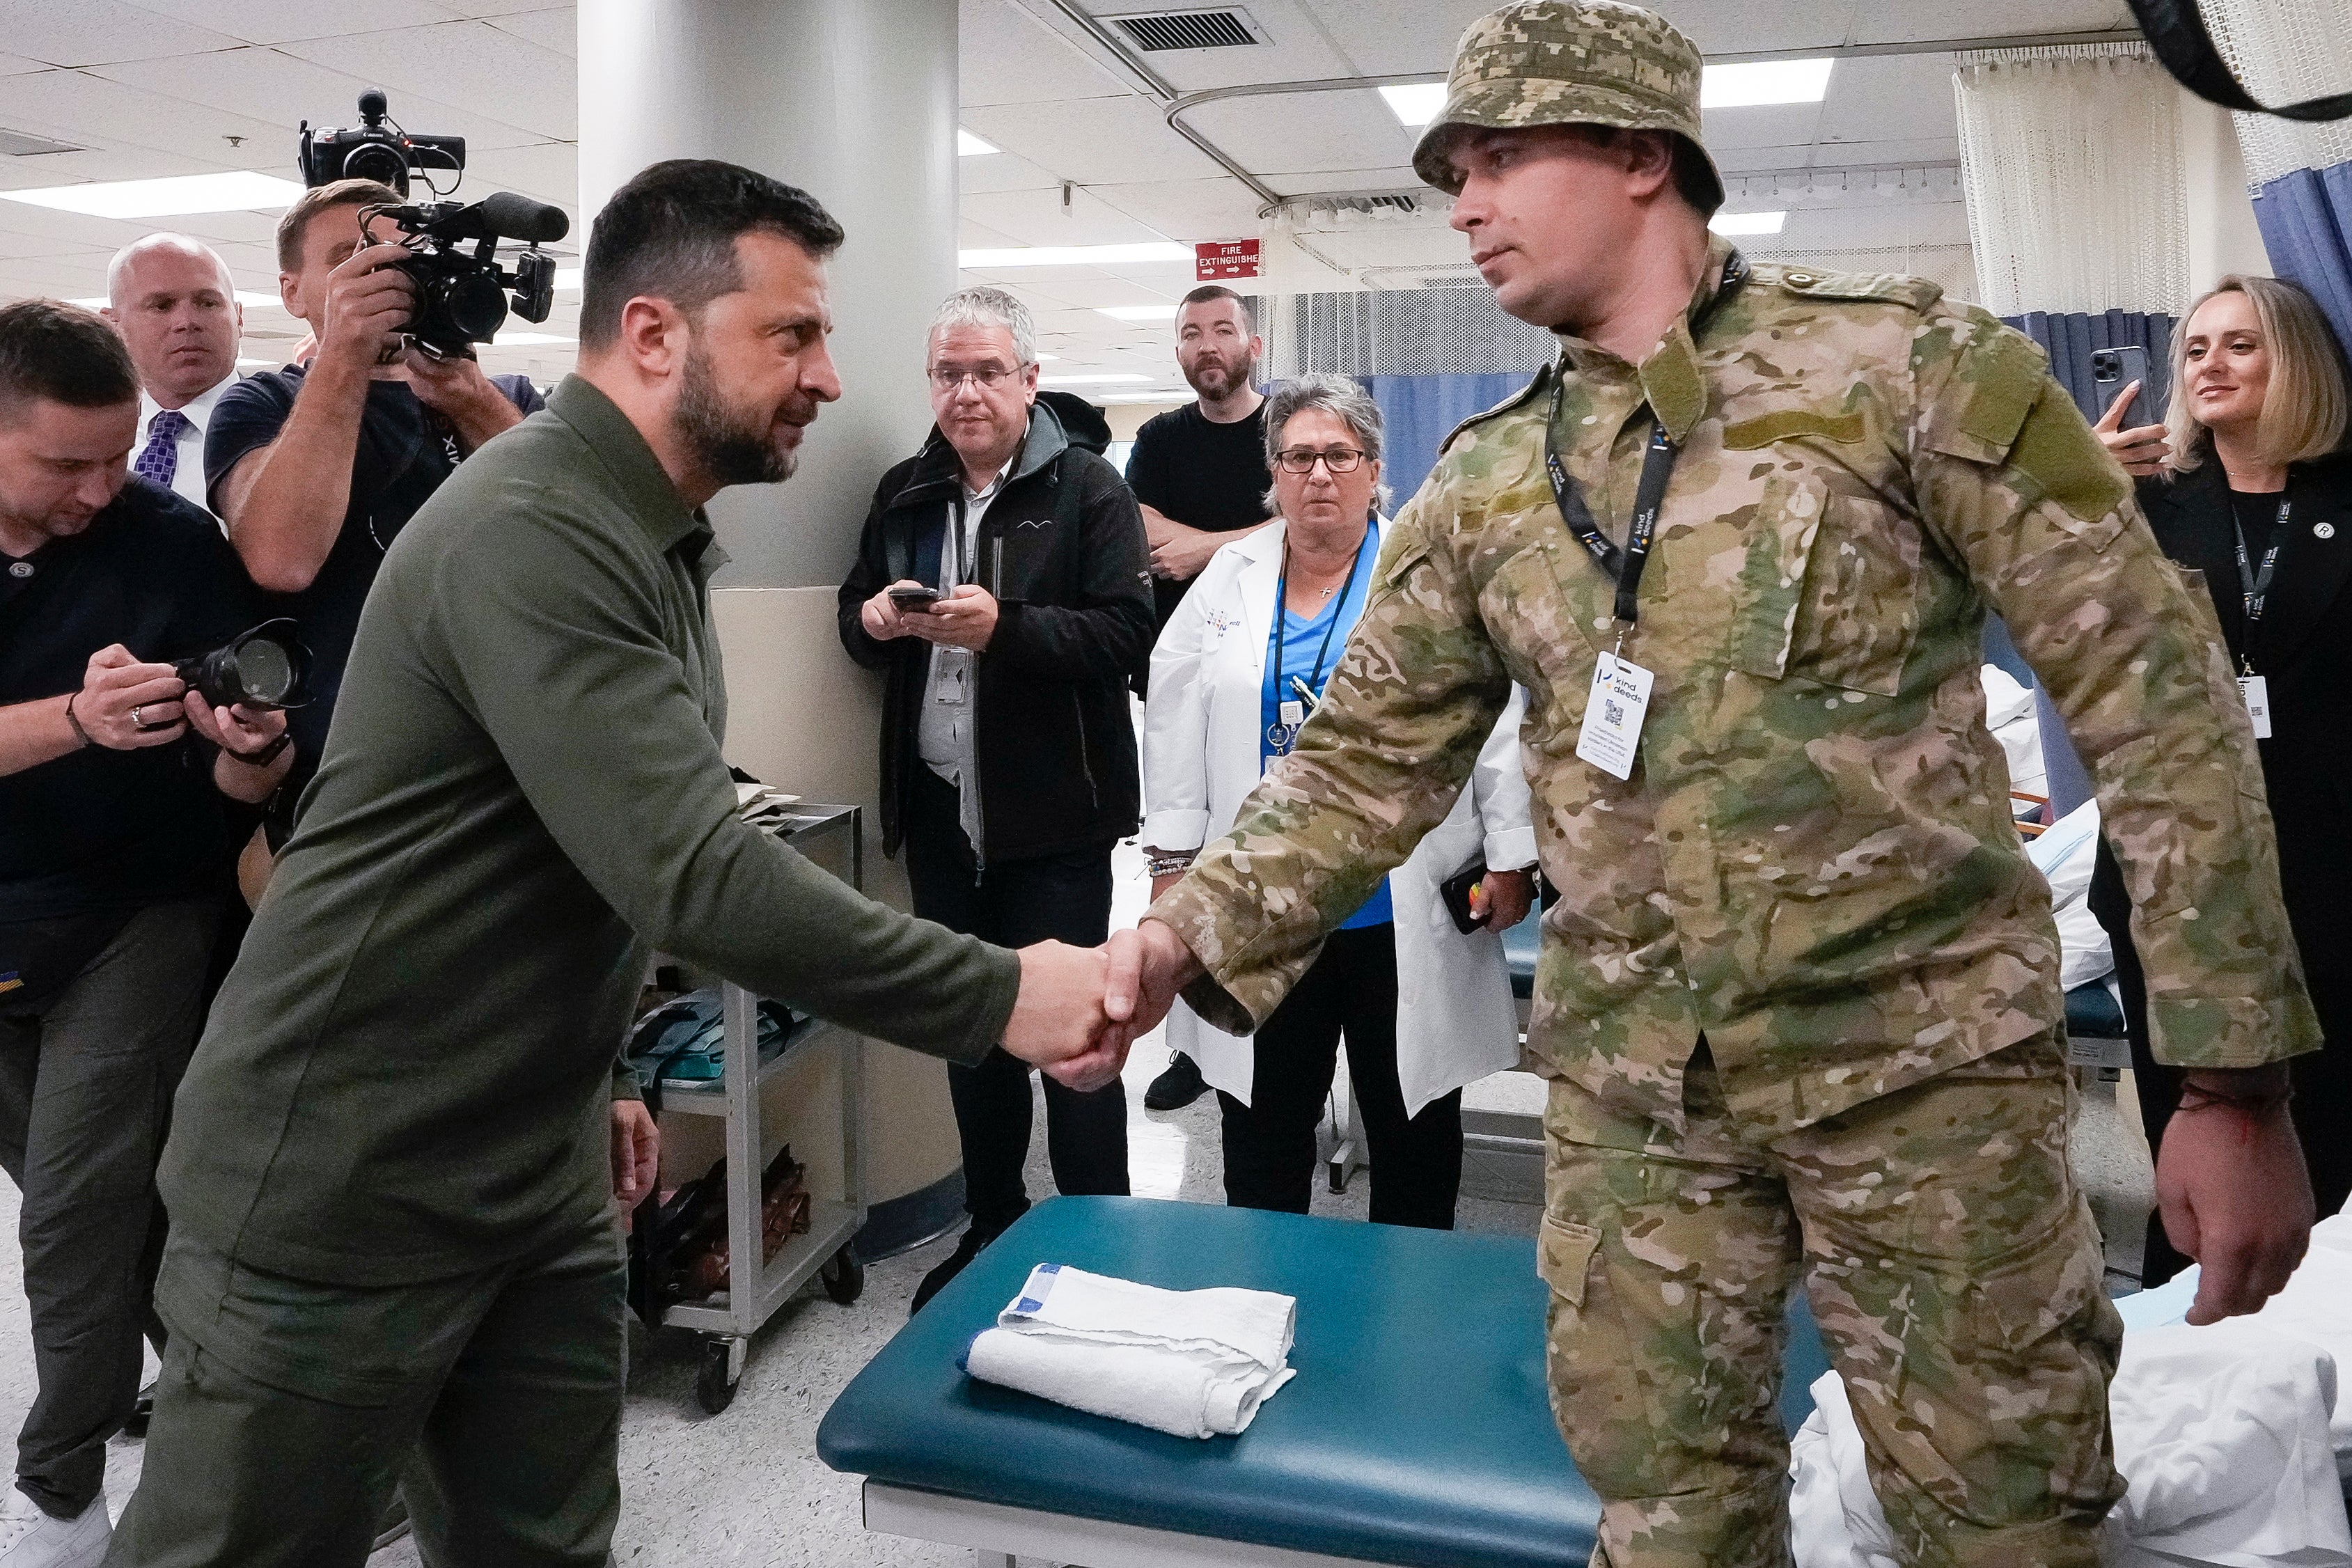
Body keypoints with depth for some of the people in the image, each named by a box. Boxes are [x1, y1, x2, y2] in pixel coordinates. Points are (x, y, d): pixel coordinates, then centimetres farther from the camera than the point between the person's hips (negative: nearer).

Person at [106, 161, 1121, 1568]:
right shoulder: (531, 536, -23)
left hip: (538, 1181, 8)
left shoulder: (653, 540, 9)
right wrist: (1000, 996, -27)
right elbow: (694, 874, -31)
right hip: (339, 1194, -8)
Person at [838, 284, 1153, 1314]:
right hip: (941, 811, 6)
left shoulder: (1086, 488, -4)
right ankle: (990, 1229, 32)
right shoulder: (904, 494, 12)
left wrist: (1003, 626, -26)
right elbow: (854, 623, 18)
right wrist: (876, 620, -5)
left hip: (1053, 815, -5)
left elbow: (1125, 631, -14)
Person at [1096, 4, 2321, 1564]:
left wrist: (2232, 1074, -10)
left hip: (1921, 1059, -3)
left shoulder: (1912, 364, -7)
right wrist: (1190, 934, -10)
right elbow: (1365, 761, 7)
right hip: (1631, 1088, 4)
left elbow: (2153, 694, -7)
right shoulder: (1481, 484, 6)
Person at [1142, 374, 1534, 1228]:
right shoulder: (1230, 578, 8)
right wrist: (1172, 860, 5)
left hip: (1406, 919, -2)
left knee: (1414, 1138, 11)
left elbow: (1502, 717, -3)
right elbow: (1176, 724, 9)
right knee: (1262, 1134, 13)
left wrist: (1512, 859, -6)